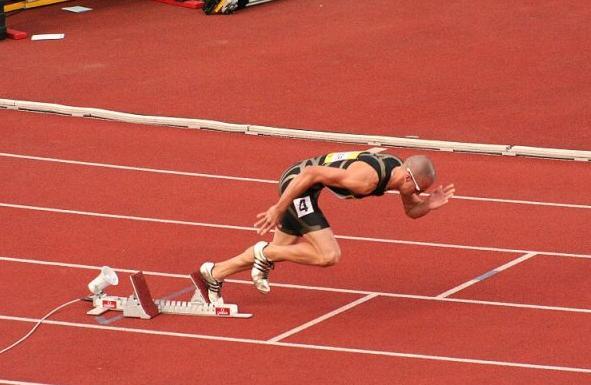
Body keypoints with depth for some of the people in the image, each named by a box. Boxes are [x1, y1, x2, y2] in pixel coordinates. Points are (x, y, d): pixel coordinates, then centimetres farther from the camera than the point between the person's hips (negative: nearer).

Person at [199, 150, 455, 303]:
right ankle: (265, 253, -2)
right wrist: (278, 209, -23)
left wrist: (429, 204, -10)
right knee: (328, 255, -19)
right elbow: (312, 173, -30)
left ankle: (213, 274, 34)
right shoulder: (367, 178, -32)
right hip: (297, 183, -9)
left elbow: (411, 210, 13)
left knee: (273, 255, 20)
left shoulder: (399, 169, -4)